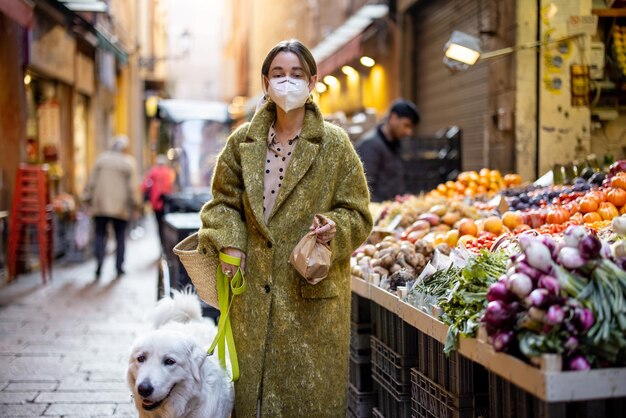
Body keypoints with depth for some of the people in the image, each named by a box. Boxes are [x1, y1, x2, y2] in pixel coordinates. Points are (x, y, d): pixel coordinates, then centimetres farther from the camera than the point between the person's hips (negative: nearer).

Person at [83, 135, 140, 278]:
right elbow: (133, 186, -4)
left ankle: (99, 263, -11)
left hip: (100, 204, 1)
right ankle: (119, 268, 10)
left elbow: (92, 181, 3)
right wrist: (134, 203, 3)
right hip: (121, 206, -1)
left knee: (100, 235, 6)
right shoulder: (129, 163, -3)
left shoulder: (101, 159, 2)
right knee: (120, 237, 8)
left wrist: (88, 198, 9)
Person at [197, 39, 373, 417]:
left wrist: (335, 228, -18)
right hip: (254, 290, 3)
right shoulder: (243, 141, 7)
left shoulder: (334, 144, -1)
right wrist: (230, 242, -1)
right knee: (253, 387, 10)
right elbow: (224, 200, 15)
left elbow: (358, 214, 2)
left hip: (313, 294, -2)